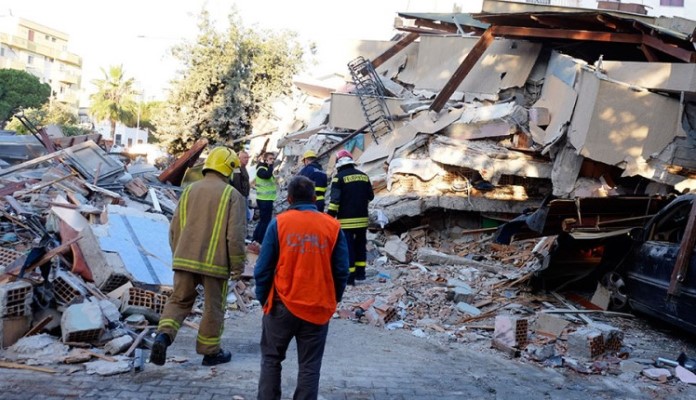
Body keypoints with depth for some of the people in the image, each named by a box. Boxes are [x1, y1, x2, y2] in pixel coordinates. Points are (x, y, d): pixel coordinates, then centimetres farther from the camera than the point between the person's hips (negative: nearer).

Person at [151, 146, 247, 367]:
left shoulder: (189, 190, 7)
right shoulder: (232, 195, -6)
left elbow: (175, 228, 11)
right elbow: (235, 234, -11)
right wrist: (237, 265, -1)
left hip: (185, 259, 4)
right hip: (215, 262, -3)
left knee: (179, 300, 17)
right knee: (214, 307, 10)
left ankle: (163, 334, -5)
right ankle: (210, 352, 21)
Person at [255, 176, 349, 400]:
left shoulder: (278, 223, -6)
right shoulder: (333, 226, -3)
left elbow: (263, 268, -4)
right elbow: (341, 271, 0)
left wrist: (263, 299, 9)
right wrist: (333, 301, 13)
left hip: (283, 304, 0)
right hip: (319, 308, 1)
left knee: (271, 358, 18)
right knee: (309, 366, 11)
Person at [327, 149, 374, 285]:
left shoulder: (339, 177, -9)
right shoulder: (363, 175, 8)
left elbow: (335, 199, -15)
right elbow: (370, 196, 14)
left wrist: (330, 217, -11)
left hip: (346, 219, -5)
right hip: (362, 218, 5)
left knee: (348, 247, -1)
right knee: (360, 245, 17)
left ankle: (350, 276, 0)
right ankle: (360, 273, 23)